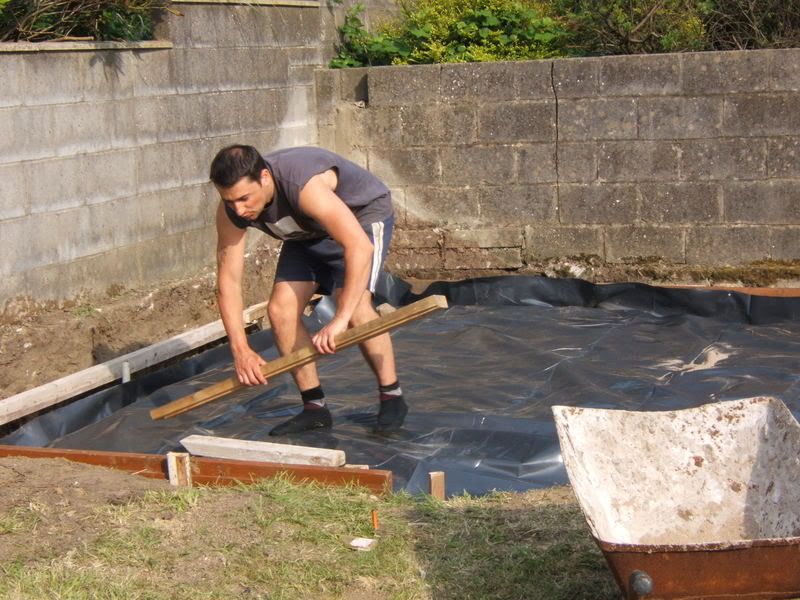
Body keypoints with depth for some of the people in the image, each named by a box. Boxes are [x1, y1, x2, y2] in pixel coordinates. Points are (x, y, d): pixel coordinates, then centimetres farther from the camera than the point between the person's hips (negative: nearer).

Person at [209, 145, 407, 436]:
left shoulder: (305, 186, -43)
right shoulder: (231, 209, -23)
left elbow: (360, 247, -50)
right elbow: (228, 281, -18)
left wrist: (340, 319, -53)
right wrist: (241, 349, -26)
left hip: (363, 216, -6)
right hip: (309, 231, 6)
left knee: (355, 306, -26)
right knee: (281, 310, -9)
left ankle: (392, 398, -8)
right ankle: (314, 407, 3)